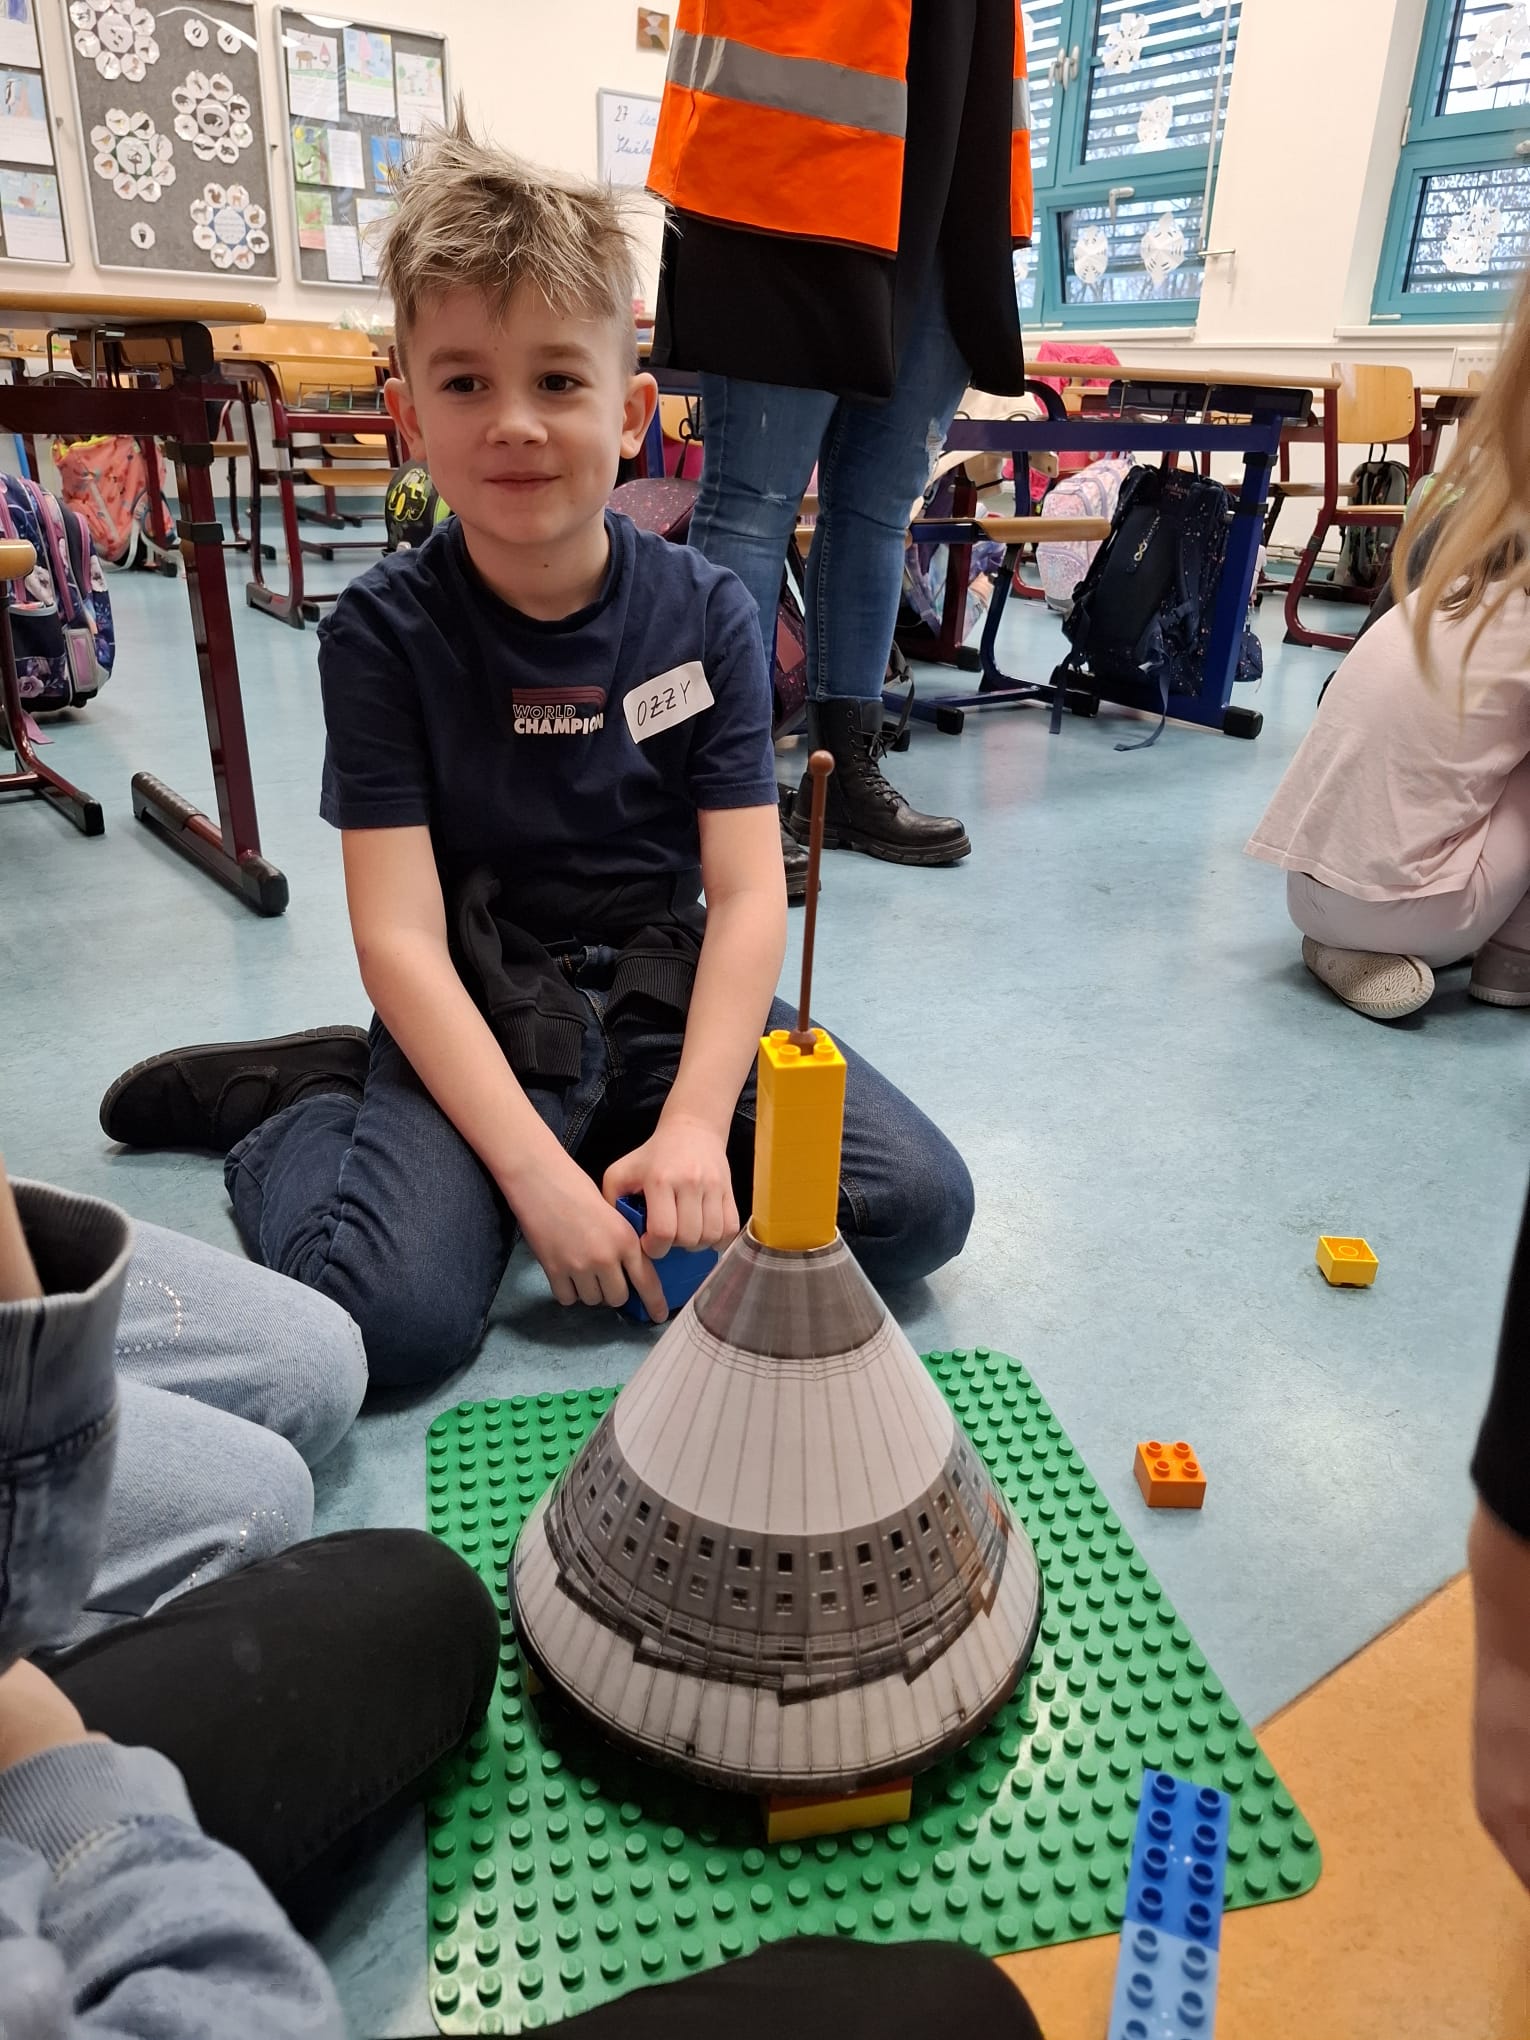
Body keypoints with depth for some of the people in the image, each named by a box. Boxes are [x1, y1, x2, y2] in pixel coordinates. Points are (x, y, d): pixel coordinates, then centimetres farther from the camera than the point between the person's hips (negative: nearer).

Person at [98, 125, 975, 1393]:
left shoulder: (706, 613, -2)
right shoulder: (385, 630, -7)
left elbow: (748, 894, -8)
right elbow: (401, 936, -13)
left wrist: (694, 1125, -22)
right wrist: (535, 1168, -23)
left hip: (669, 1002, 3)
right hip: (475, 1019, -2)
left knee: (920, 1206, -16)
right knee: (389, 1318, -26)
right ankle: (293, 1105, 7)